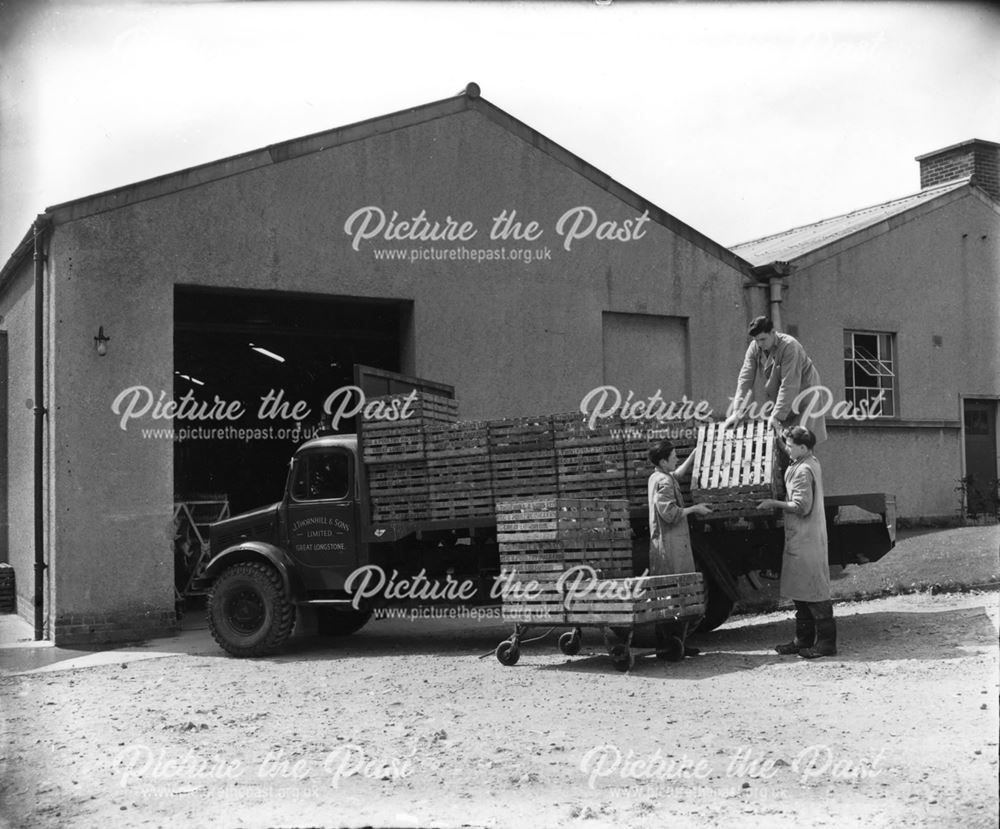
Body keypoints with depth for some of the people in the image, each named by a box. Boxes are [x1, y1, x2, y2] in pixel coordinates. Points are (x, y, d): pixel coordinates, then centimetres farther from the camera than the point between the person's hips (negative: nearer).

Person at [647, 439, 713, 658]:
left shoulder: (656, 477, 15)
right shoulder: (664, 482, -15)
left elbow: (679, 473, 32)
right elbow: (670, 514, -22)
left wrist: (695, 453, 30)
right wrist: (694, 509, -10)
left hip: (660, 545, 10)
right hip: (673, 545, -10)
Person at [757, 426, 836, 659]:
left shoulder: (804, 470, -18)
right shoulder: (810, 464, 13)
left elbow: (801, 506, -22)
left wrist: (775, 503, -13)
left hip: (806, 541, -10)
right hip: (800, 538, 10)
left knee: (814, 591, -4)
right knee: (800, 590, 14)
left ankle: (826, 642, 2)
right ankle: (803, 640, 21)